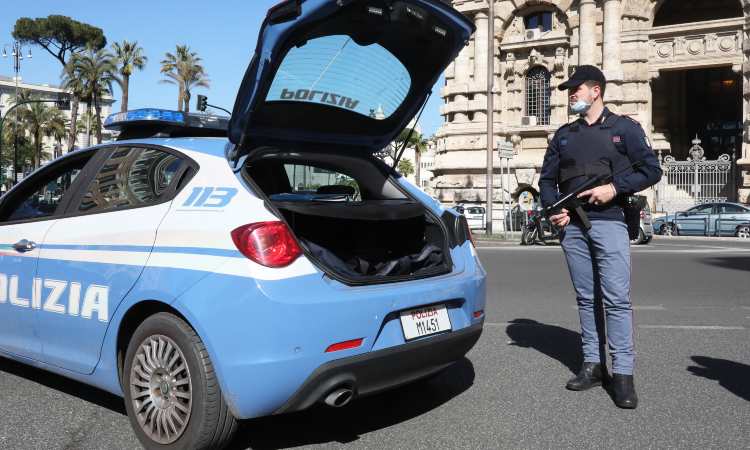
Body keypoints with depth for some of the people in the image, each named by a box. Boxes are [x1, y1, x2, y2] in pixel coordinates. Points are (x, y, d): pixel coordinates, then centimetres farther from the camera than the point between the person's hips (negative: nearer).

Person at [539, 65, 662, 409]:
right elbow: (547, 178, 18)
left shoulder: (624, 128, 6)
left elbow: (651, 170, 0)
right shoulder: (564, 135, 18)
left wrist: (615, 188, -13)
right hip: (572, 226, 5)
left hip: (609, 222, -4)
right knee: (586, 298, 8)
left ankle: (623, 373, -4)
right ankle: (593, 365, 15)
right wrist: (553, 207, -1)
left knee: (616, 299, -8)